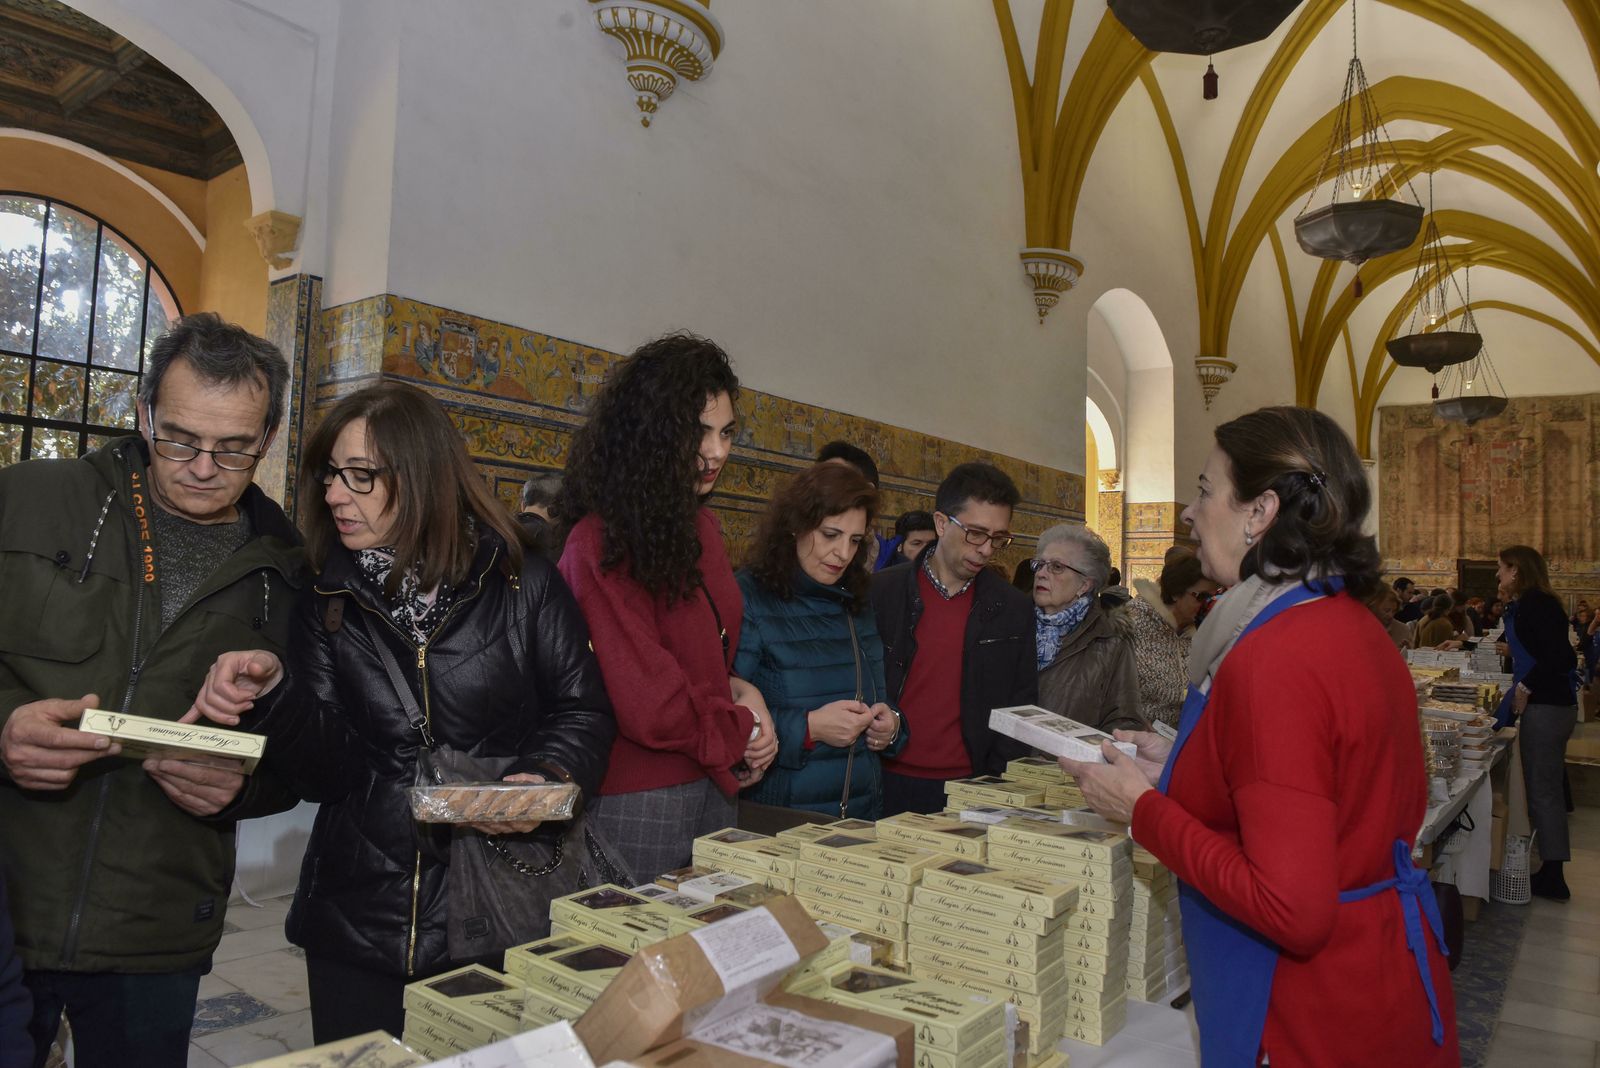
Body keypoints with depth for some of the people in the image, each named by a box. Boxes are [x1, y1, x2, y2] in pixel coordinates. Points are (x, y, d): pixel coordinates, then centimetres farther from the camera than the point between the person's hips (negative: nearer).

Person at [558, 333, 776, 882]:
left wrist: (737, 690, -2)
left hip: (714, 788, 8)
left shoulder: (701, 527, 8)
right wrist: (740, 733, -6)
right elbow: (647, 703, -21)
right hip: (637, 804, -8)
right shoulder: (602, 545, -19)